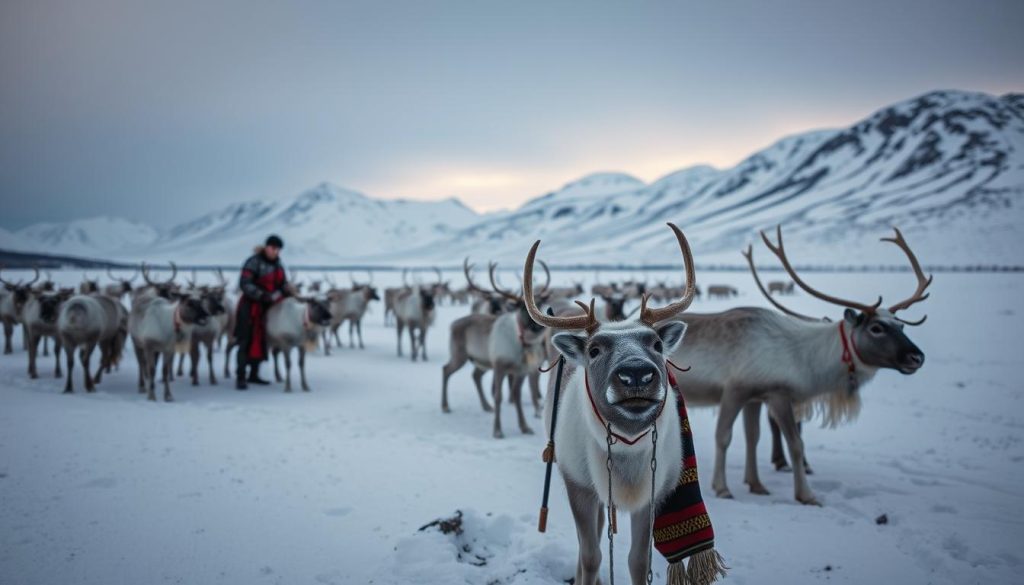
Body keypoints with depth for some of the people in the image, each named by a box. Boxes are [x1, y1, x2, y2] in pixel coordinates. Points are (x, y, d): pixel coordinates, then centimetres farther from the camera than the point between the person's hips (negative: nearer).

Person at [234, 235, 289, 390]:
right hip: (251, 306, -7)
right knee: (247, 341, -9)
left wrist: (282, 293, -5)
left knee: (261, 341, 10)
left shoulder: (278, 265, 13)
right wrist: (263, 295, -25)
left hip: (269, 307, 7)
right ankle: (240, 377, -7)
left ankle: (254, 374, 21)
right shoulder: (254, 262, -11)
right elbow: (244, 284, -18)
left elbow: (283, 284, 17)